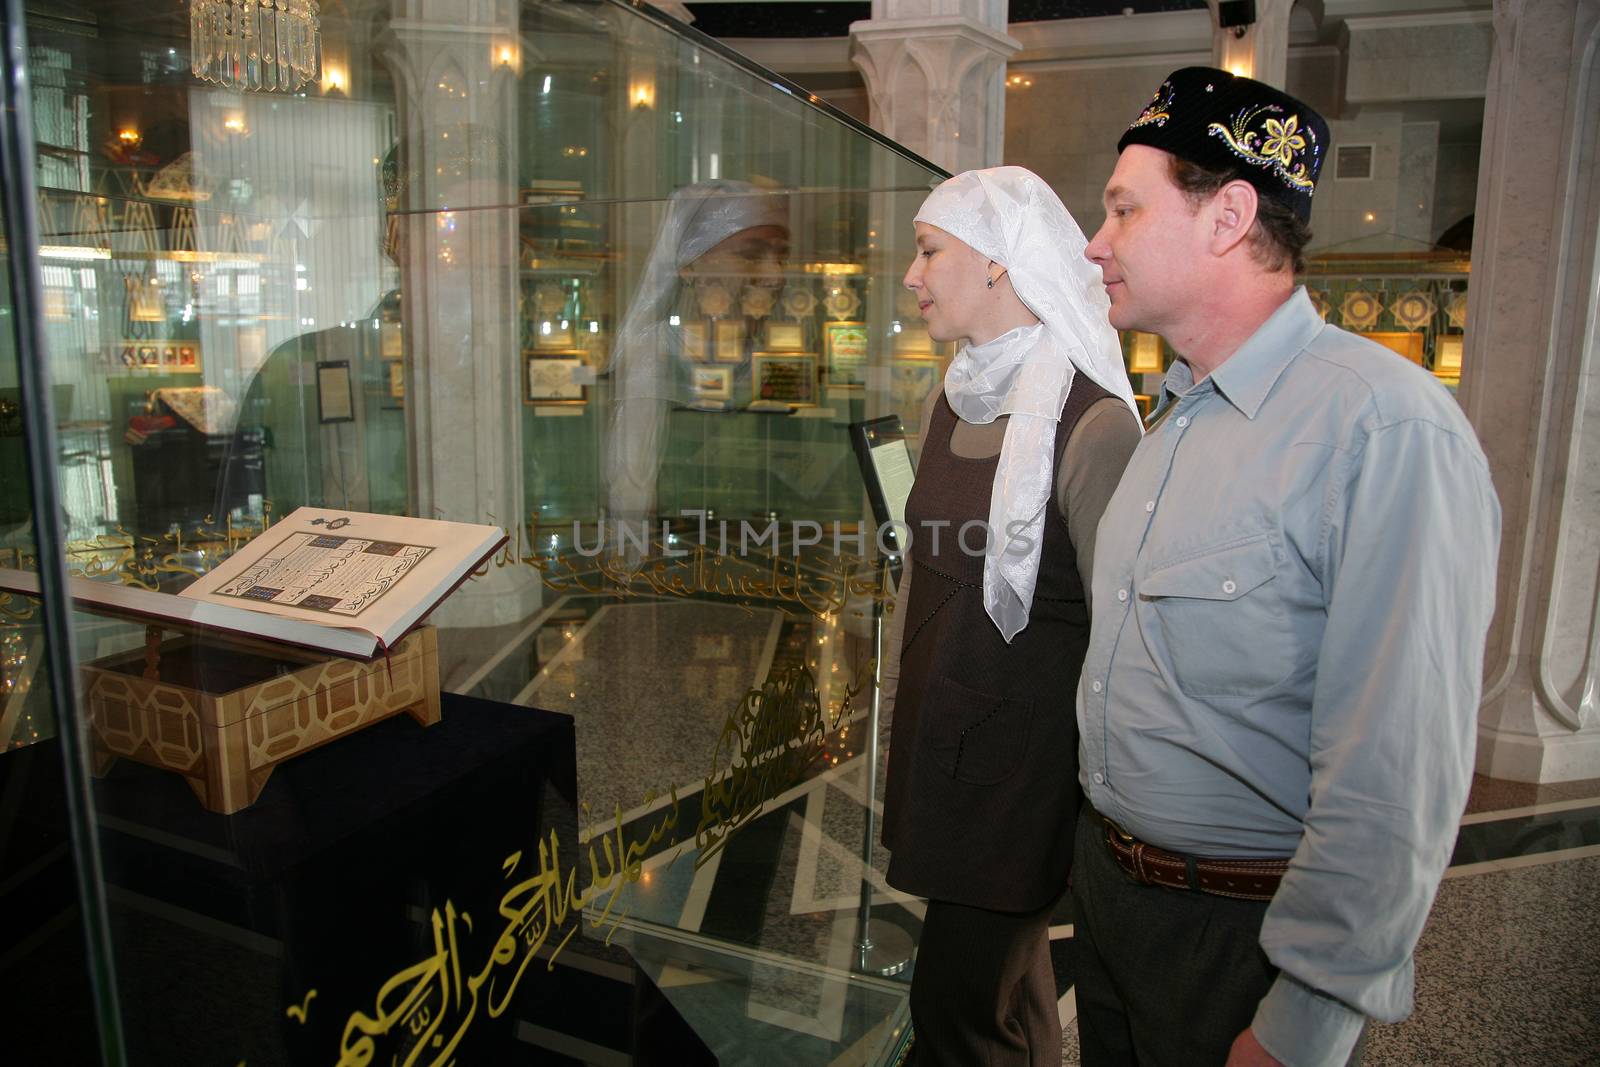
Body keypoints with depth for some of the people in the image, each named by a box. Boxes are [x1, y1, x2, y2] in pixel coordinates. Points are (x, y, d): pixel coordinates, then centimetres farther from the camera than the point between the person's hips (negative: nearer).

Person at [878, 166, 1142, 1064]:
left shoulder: (1089, 423, -19)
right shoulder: (952, 401, 6)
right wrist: (896, 702, 18)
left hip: (1025, 751, -7)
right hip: (939, 735, 7)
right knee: (1010, 982, 22)